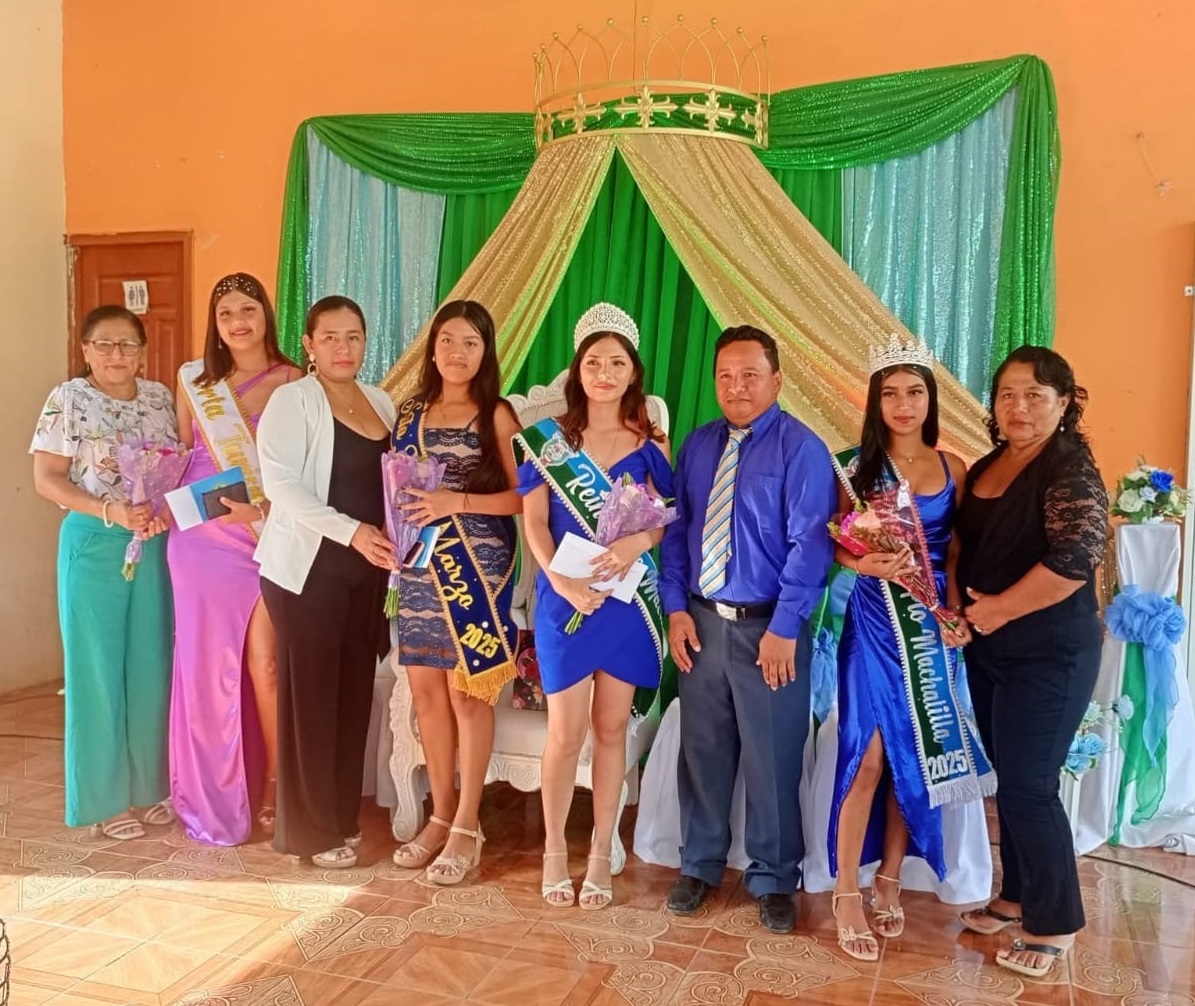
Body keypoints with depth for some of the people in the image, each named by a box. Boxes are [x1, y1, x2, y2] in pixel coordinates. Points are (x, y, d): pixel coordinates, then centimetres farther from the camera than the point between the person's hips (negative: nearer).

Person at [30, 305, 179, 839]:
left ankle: (147, 785, 24)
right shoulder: (67, 400, -5)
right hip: (94, 545, -4)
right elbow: (47, 479, -8)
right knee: (97, 669, 2)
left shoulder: (159, 397, 7)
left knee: (152, 666, 9)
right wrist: (108, 510, -21)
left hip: (155, 544, 4)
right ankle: (105, 797, 15)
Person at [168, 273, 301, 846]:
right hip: (202, 535, 3)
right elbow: (182, 453, 15)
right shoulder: (193, 379, 7)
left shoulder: (292, 382, -1)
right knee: (209, 660, 8)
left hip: (268, 535, -2)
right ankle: (214, 793, 23)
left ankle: (275, 784, 15)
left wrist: (264, 508, -16)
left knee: (265, 662, -3)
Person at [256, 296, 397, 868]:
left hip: (366, 572, 6)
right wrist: (352, 531, -24)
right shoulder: (292, 400, -6)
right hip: (307, 569, -6)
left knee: (354, 696, 9)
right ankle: (310, 830, 13)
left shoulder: (382, 404, 13)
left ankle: (343, 817, 23)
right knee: (310, 698, 0)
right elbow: (282, 485, -16)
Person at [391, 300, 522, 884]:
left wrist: (458, 502, -19)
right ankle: (441, 815, 23)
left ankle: (467, 826, 12)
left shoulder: (496, 415, -3)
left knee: (467, 693, -1)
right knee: (426, 690, 8)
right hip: (419, 565, 5)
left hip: (476, 566, -5)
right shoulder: (410, 413, 12)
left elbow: (523, 496, -9)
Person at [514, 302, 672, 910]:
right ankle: (554, 849, 22)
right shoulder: (550, 439, 1)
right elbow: (534, 520, -3)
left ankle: (602, 853, 22)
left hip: (628, 598, 1)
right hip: (565, 597, -1)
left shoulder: (648, 444, 4)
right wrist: (560, 581, -17)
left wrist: (638, 542, -19)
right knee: (566, 733, 2)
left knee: (612, 728, 9)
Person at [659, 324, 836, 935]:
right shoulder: (697, 447, 10)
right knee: (702, 751, 13)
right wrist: (676, 608, 2)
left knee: (772, 760, 6)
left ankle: (773, 881, 25)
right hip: (702, 622, 5)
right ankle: (699, 866, 31)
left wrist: (784, 629, -16)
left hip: (769, 628, -4)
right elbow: (676, 530, 11)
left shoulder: (801, 448, -7)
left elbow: (809, 544, -13)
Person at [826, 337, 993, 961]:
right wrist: (865, 563, -22)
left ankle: (889, 881, 25)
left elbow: (955, 553, 5)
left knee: (915, 757, 9)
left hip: (932, 624, 3)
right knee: (869, 756, -4)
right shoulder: (858, 466, -2)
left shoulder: (953, 469, 5)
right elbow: (838, 546, -2)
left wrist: (955, 613, -10)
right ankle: (847, 892, 10)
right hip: (876, 622, -3)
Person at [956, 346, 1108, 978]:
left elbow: (1076, 556, -25)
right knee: (1010, 779, 16)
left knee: (1028, 786, -3)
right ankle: (1017, 896, 31)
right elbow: (965, 547, 17)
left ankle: (1055, 924, 15)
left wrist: (1001, 608, -17)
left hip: (1049, 653, -8)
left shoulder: (1070, 468, -14)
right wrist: (958, 607, 0)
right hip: (988, 650, 8)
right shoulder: (986, 467, 10)